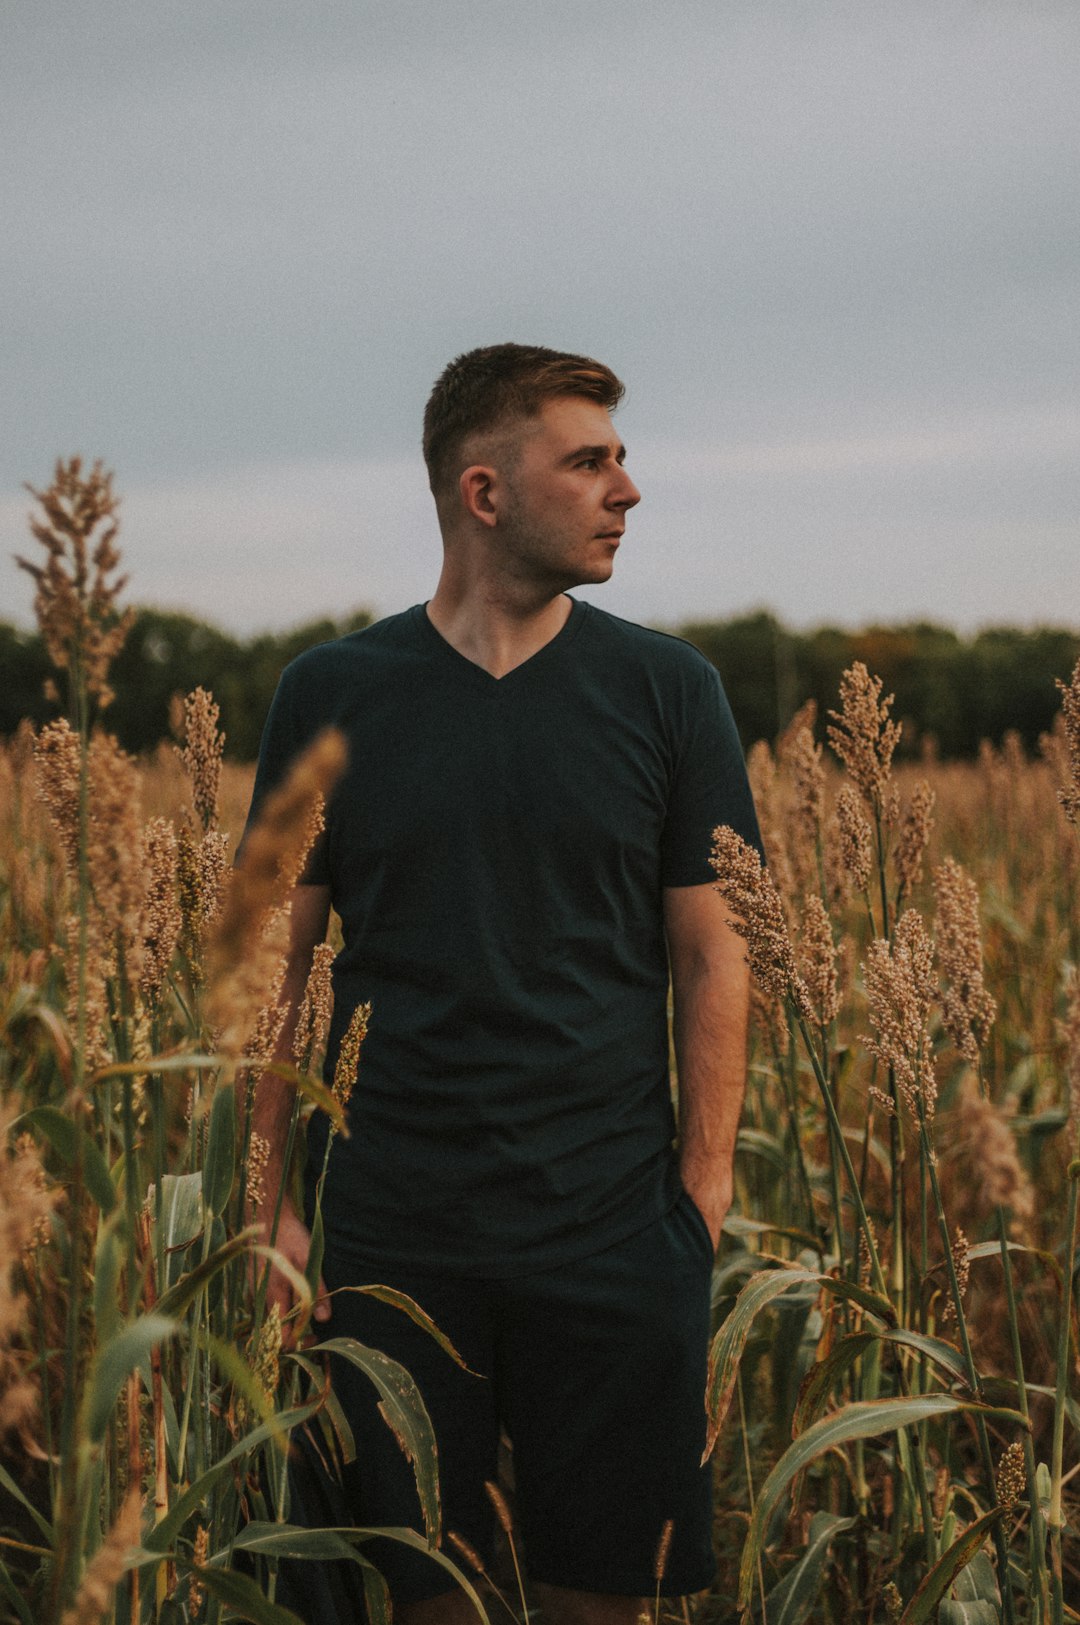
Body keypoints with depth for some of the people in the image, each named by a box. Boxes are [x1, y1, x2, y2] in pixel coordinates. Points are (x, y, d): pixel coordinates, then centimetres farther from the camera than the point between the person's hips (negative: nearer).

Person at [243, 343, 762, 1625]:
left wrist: (706, 1193, -4)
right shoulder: (331, 695, 2)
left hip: (607, 1230, 0)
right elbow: (279, 962, 5)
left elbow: (712, 958, 3)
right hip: (390, 1232, 0)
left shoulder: (666, 690, 2)